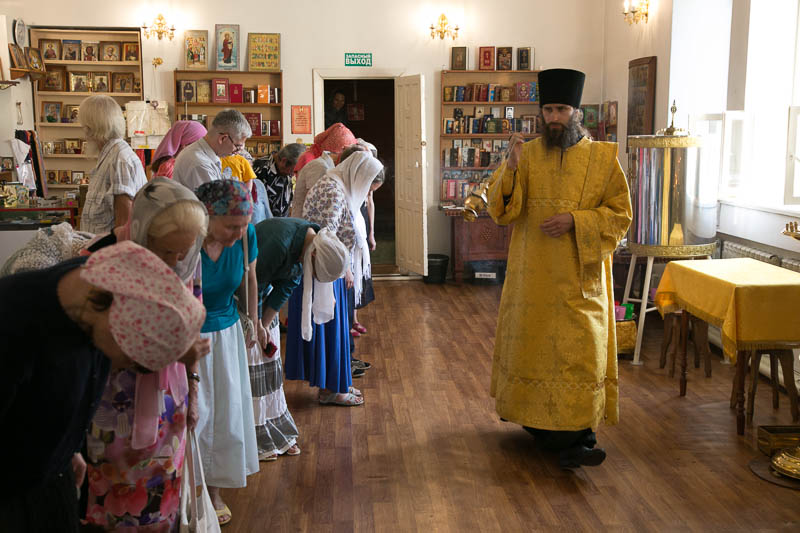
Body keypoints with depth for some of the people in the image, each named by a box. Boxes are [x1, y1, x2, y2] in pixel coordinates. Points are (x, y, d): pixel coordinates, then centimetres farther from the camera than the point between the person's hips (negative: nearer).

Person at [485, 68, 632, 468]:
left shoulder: (602, 158, 0)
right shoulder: (527, 155, 4)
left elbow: (620, 214, -1)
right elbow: (501, 210, -3)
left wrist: (575, 220, -16)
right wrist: (511, 168, -20)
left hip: (579, 276, -2)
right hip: (532, 274, 2)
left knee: (579, 350, -3)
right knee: (531, 344, 10)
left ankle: (576, 436, 2)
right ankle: (535, 418, 27)